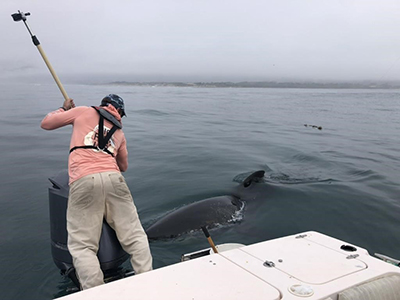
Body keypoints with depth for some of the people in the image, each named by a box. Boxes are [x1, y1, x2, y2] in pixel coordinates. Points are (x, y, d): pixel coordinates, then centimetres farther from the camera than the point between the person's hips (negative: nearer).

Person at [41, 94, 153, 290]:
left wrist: (64, 108, 41)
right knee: (135, 237, 7)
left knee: (82, 246, 1)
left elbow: (46, 123, 25)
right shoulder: (119, 131, 29)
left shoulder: (84, 111, 20)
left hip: (83, 180, -2)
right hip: (113, 178, 3)